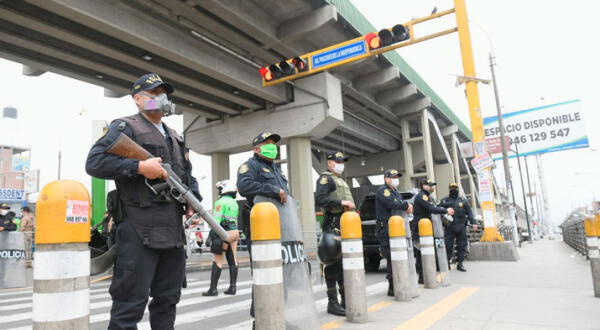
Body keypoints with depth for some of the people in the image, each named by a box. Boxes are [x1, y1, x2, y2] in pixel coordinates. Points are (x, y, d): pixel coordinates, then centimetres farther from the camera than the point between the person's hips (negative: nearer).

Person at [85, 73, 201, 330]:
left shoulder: (174, 136, 22)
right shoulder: (124, 127, 0)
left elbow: (188, 174, 25)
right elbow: (94, 162, -12)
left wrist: (194, 199, 8)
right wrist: (139, 166, -20)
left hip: (173, 229, 8)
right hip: (140, 229, -7)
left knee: (168, 298, 16)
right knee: (130, 303, -4)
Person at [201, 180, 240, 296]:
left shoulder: (221, 201, -8)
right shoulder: (234, 203, 17)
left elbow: (217, 220, -15)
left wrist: (212, 234, -15)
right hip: (234, 232, 8)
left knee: (217, 260, -5)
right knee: (232, 260, 7)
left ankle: (213, 289, -5)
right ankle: (232, 287, 10)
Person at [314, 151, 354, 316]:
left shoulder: (341, 180, 25)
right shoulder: (325, 178, -3)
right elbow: (319, 199, -19)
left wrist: (351, 206, 13)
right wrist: (341, 202, -21)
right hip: (333, 224, -9)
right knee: (334, 263, -7)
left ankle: (345, 299, 21)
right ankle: (332, 302, -1)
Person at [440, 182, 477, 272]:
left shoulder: (463, 201, 14)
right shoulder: (444, 201, 8)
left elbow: (469, 212, 12)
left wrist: (473, 222, 3)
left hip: (461, 227, 2)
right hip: (449, 227, -2)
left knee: (462, 246, 4)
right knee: (448, 245, -4)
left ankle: (460, 263, 13)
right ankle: (447, 263, 6)